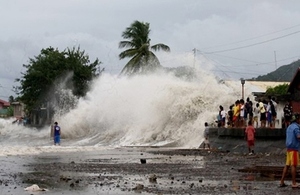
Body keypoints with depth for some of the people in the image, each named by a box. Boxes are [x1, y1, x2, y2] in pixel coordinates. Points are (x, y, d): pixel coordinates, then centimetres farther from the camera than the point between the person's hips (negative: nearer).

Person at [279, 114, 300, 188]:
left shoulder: (289, 127, 17)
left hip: (289, 148, 9)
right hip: (294, 148, -9)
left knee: (287, 165, 9)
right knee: (294, 165, -7)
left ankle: (282, 182, 8)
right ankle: (294, 183, -7)